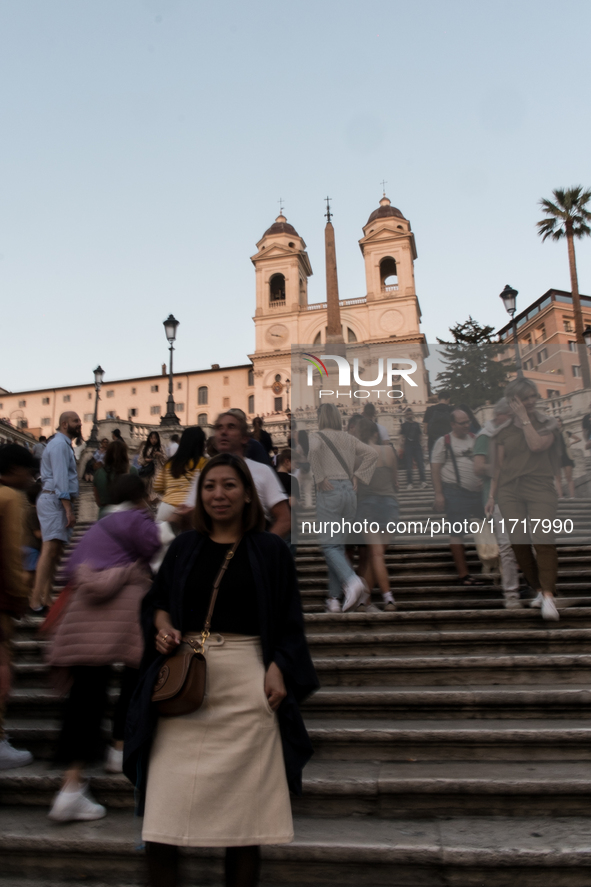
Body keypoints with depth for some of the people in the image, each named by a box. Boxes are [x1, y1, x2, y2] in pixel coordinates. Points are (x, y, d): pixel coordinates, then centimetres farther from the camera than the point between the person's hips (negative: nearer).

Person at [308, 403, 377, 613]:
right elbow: (372, 453, 8)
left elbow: (314, 449, -23)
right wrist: (357, 476, 7)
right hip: (349, 490, 6)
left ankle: (352, 581, -26)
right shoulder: (348, 438, 15)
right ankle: (334, 599, 12)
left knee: (329, 545, -3)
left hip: (329, 491, -5)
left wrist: (320, 478, -14)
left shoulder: (317, 435, 0)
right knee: (338, 545, 10)